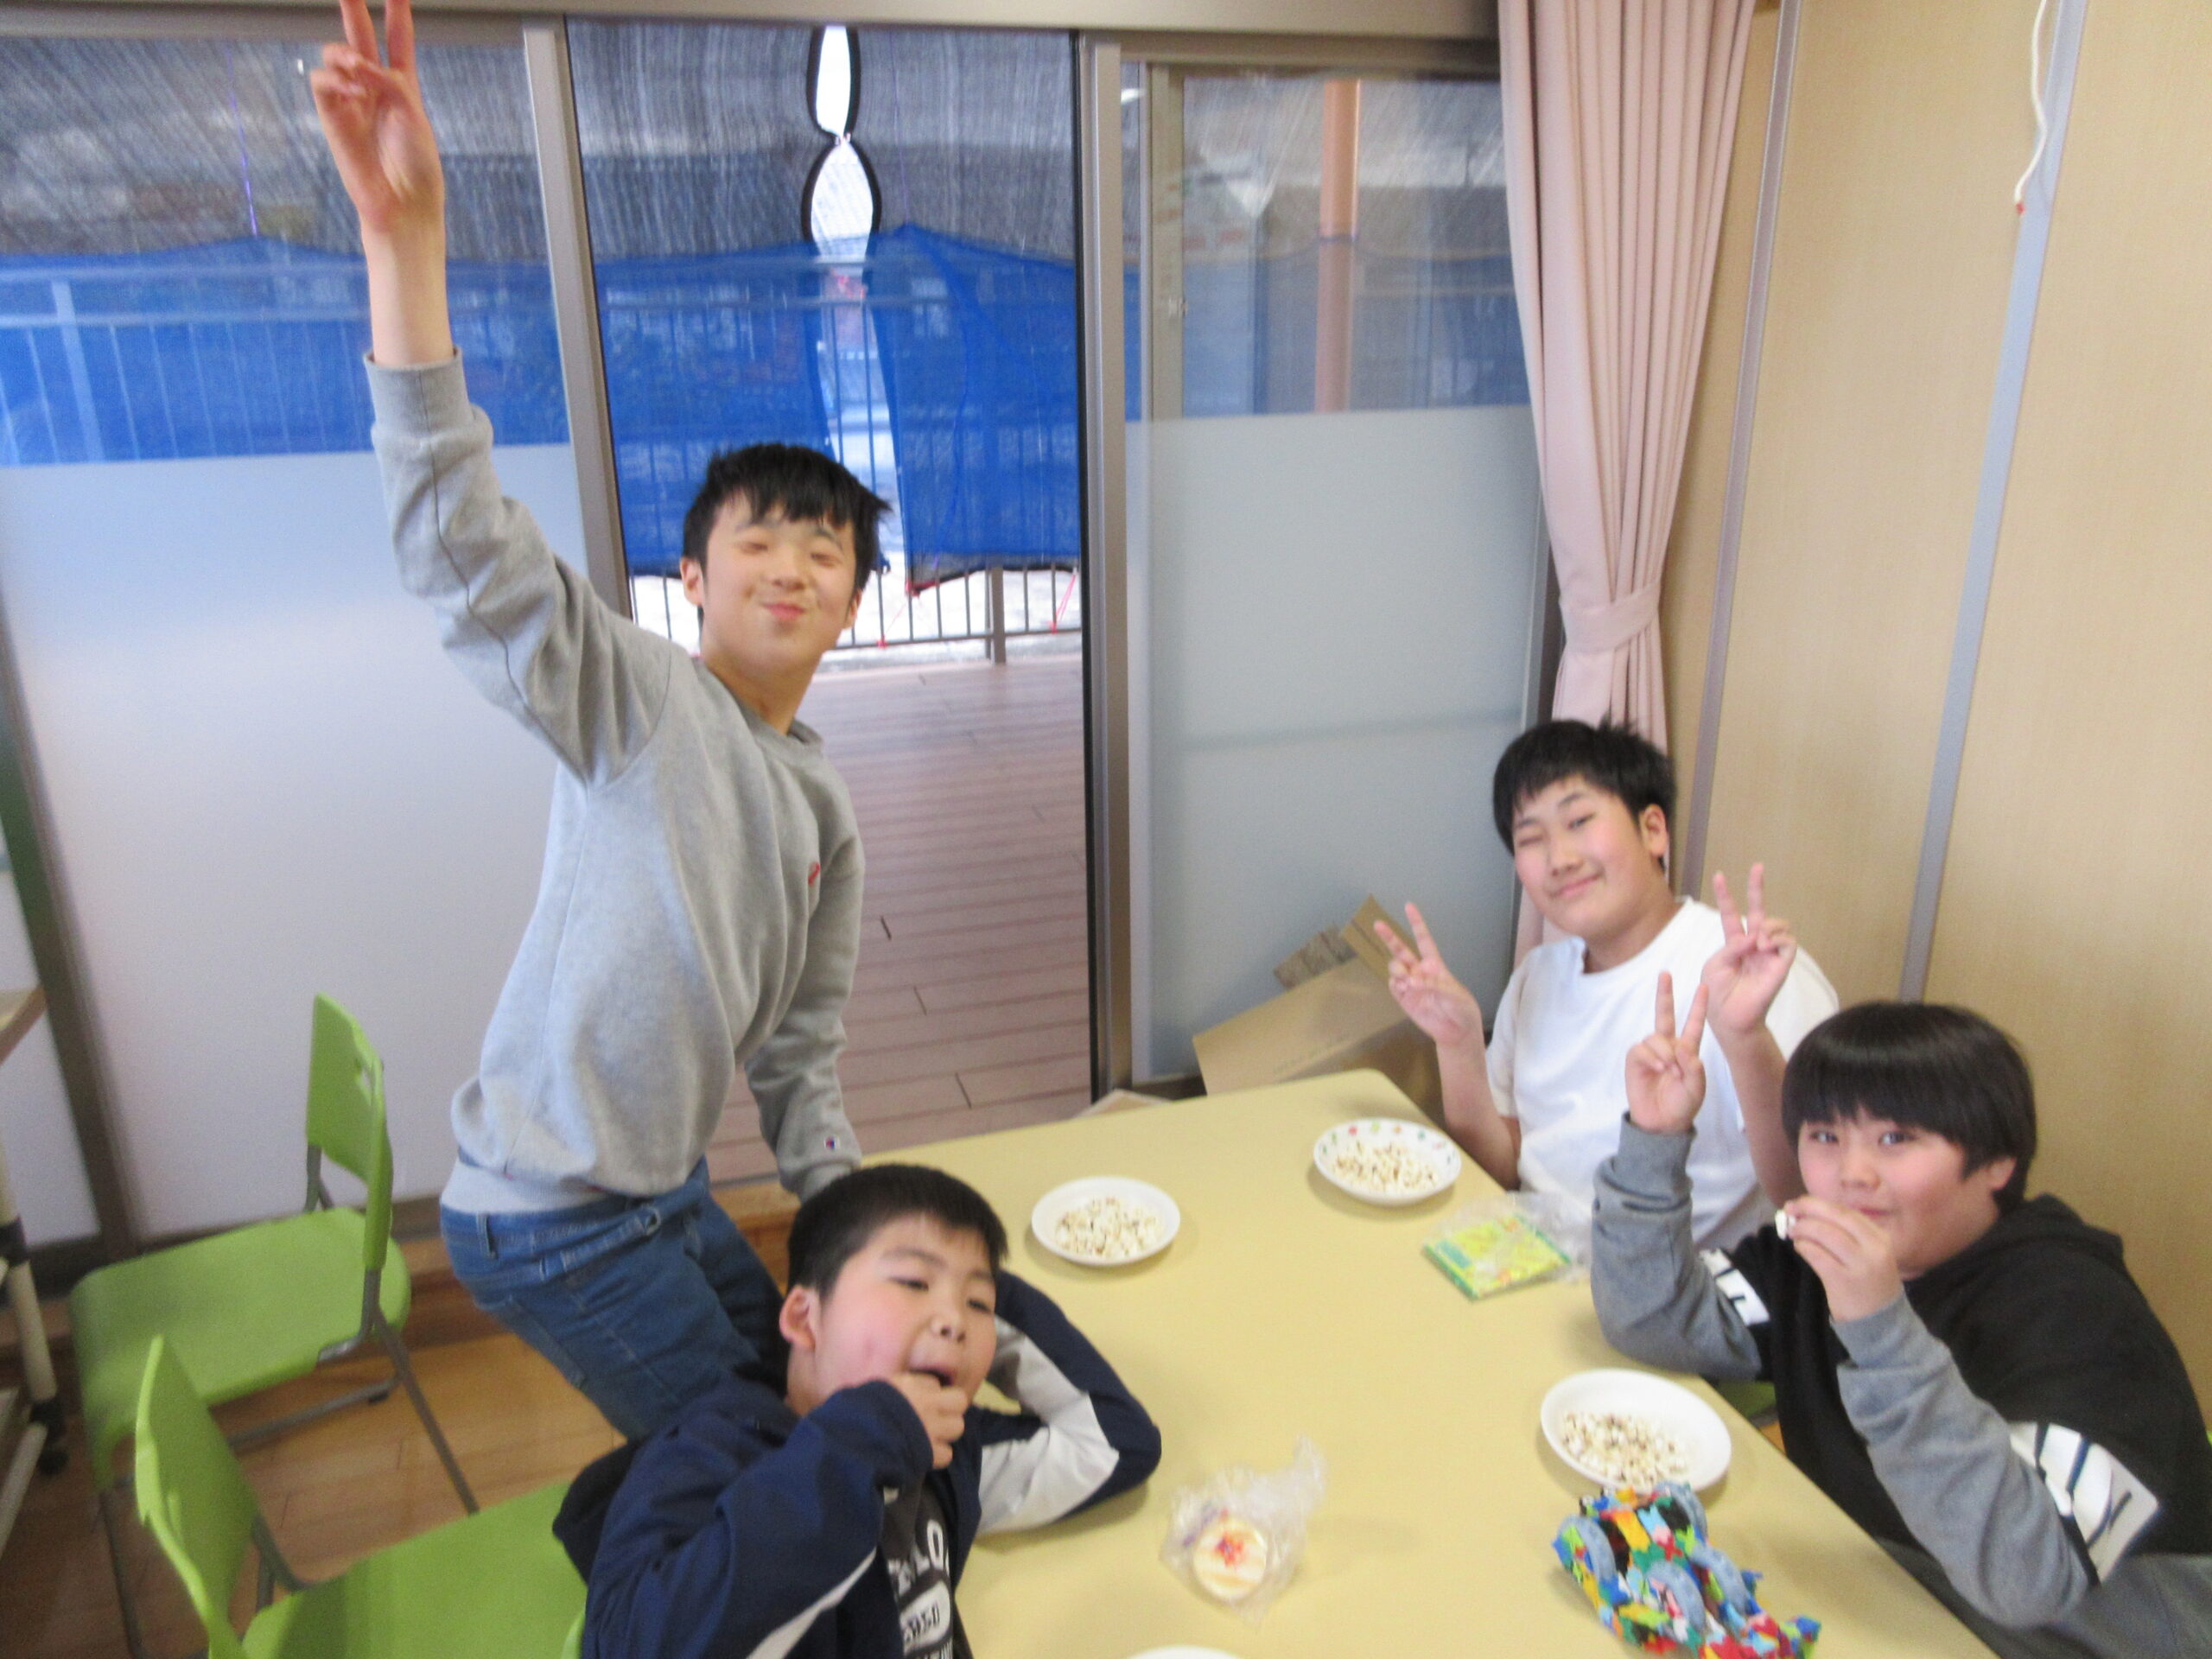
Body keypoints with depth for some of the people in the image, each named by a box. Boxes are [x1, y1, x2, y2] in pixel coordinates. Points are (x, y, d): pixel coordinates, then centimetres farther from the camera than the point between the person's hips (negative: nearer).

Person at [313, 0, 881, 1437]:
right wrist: (407, 239, -40)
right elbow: (469, 556, -33)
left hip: (667, 1190, 8)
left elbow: (799, 1052, 9)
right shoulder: (640, 700, -15)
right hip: (549, 1216, -7)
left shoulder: (826, 811, 6)